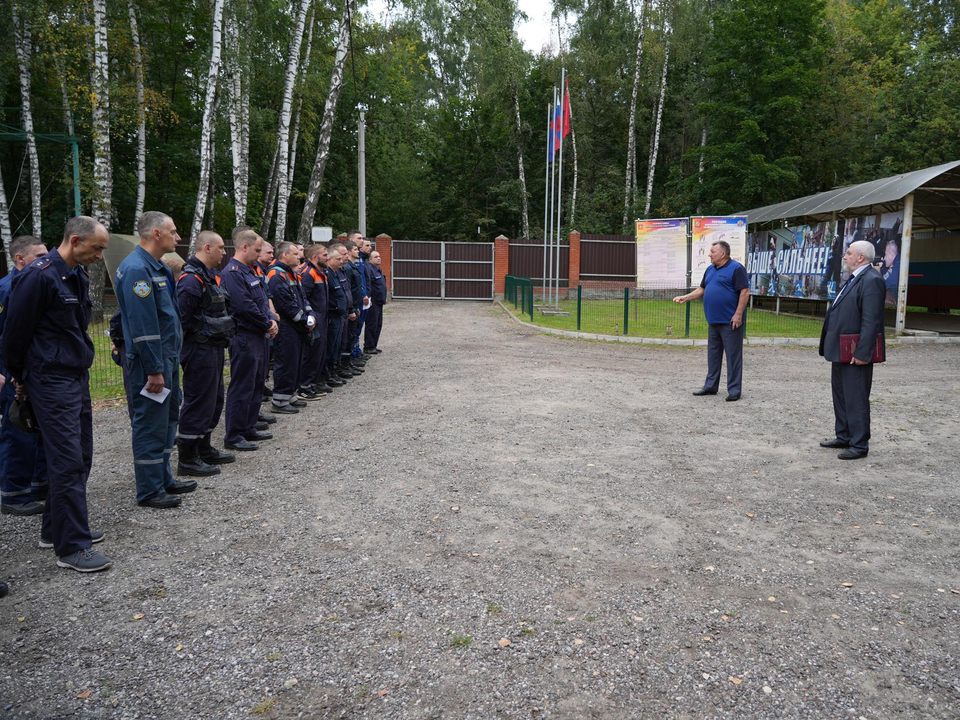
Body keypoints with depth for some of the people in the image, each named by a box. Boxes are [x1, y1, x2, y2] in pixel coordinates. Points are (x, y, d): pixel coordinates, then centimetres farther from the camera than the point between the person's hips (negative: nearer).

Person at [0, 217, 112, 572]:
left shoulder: (78, 275, 13)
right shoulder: (39, 276, -16)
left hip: (78, 376, 9)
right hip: (52, 381, -9)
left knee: (80, 457, 13)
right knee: (67, 461, -8)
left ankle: (56, 529, 26)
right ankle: (72, 547, -2)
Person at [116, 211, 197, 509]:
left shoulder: (157, 267, 14)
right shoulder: (136, 269, -18)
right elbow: (143, 326, -23)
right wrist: (154, 371, -22)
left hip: (168, 355, 10)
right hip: (151, 360, -10)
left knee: (167, 418, 18)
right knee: (151, 423, -1)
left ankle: (163, 478, 30)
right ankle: (149, 491, 10)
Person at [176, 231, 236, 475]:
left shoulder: (212, 275, 15)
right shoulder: (191, 279, -18)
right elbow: (183, 319, -22)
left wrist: (225, 332, 15)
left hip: (214, 348, 11)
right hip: (200, 351, -10)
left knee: (214, 399, 18)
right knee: (198, 402, -4)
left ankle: (204, 449, 31)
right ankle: (187, 459, 5)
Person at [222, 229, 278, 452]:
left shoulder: (251, 270, 16)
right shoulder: (232, 273, -16)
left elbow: (263, 300, 19)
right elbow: (245, 307, -23)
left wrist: (271, 321, 1)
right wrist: (267, 325, -11)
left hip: (260, 337, 10)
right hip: (245, 339, -10)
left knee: (256, 385, 16)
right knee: (242, 388, -5)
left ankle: (249, 427, 27)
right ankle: (234, 437, 2)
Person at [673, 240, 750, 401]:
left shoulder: (736, 268, -10)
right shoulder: (710, 269, 15)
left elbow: (745, 292, -14)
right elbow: (702, 290, 22)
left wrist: (738, 314, -19)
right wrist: (686, 297, 9)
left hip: (730, 322, -8)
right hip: (714, 321, 8)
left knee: (733, 355, -3)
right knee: (713, 355, 14)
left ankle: (734, 390, 2)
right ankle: (710, 386, 22)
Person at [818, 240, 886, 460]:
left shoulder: (871, 280, -16)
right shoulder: (854, 278, 16)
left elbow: (871, 320, -23)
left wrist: (862, 352, -25)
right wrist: (832, 347, 17)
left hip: (855, 353, -10)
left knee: (856, 400, -2)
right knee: (840, 396, 18)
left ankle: (859, 445, 7)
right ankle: (843, 437, 30)